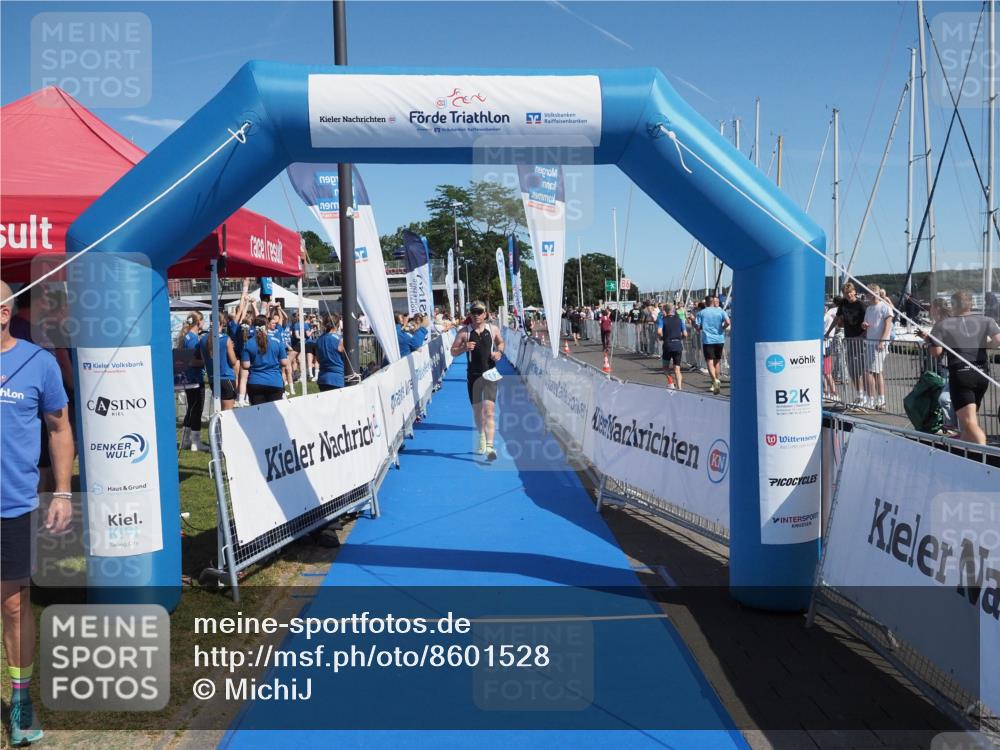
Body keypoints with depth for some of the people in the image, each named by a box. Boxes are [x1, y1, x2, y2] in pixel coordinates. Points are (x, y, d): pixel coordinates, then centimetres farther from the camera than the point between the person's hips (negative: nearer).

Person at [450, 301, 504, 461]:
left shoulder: (493, 329, 4)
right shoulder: (464, 332, 1)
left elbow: (501, 342, 22)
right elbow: (453, 351, 4)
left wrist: (499, 352, 0)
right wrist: (464, 348, -17)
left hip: (490, 374, -1)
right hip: (473, 375, 1)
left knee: (489, 410, -13)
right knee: (477, 410, 13)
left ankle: (489, 447, -19)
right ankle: (481, 436, 41)